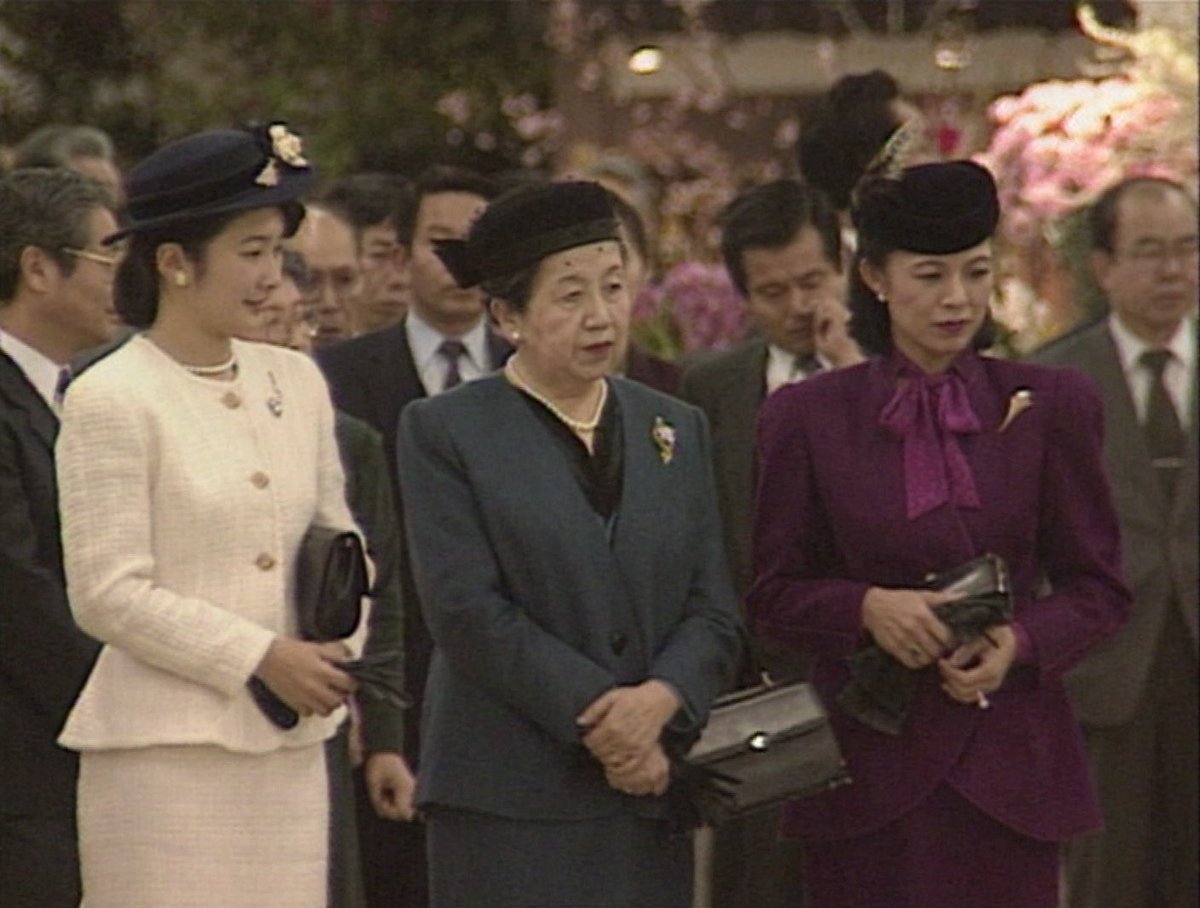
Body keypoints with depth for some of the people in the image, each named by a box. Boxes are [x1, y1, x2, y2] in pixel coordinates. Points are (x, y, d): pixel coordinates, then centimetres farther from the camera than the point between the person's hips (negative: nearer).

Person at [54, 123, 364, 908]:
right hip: (166, 747, -6)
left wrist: (337, 640, -2)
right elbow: (108, 595, -11)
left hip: (289, 744, 6)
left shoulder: (295, 382, 12)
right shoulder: (110, 400, -7)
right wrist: (261, 657, -14)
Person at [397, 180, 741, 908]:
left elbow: (714, 611, 9)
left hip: (652, 796, 4)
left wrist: (659, 700, -11)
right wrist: (599, 714, -14)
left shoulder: (676, 430, 15)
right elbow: (468, 612, -9)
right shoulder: (445, 432, 1)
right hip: (510, 806, -4)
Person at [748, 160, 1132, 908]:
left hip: (1011, 761, 0)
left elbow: (1100, 587, 8)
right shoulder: (810, 418, 4)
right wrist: (866, 607, -13)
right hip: (870, 762, 0)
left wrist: (1021, 642, -11)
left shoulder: (1051, 406, 5)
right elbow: (775, 594, 7)